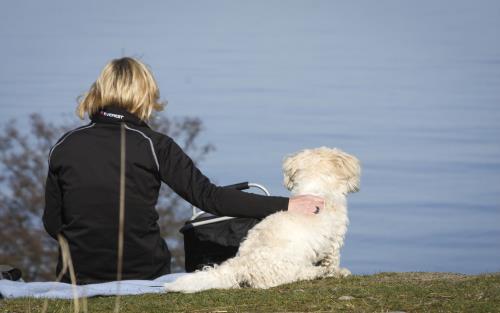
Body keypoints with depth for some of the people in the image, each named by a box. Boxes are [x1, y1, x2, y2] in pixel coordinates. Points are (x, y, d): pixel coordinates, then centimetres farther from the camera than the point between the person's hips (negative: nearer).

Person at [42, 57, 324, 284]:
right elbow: (209, 196, -9)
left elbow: (53, 224, 5)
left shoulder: (64, 147, 1)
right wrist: (286, 206, -6)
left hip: (79, 277, 2)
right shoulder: (153, 145, -5)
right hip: (144, 275, -2)